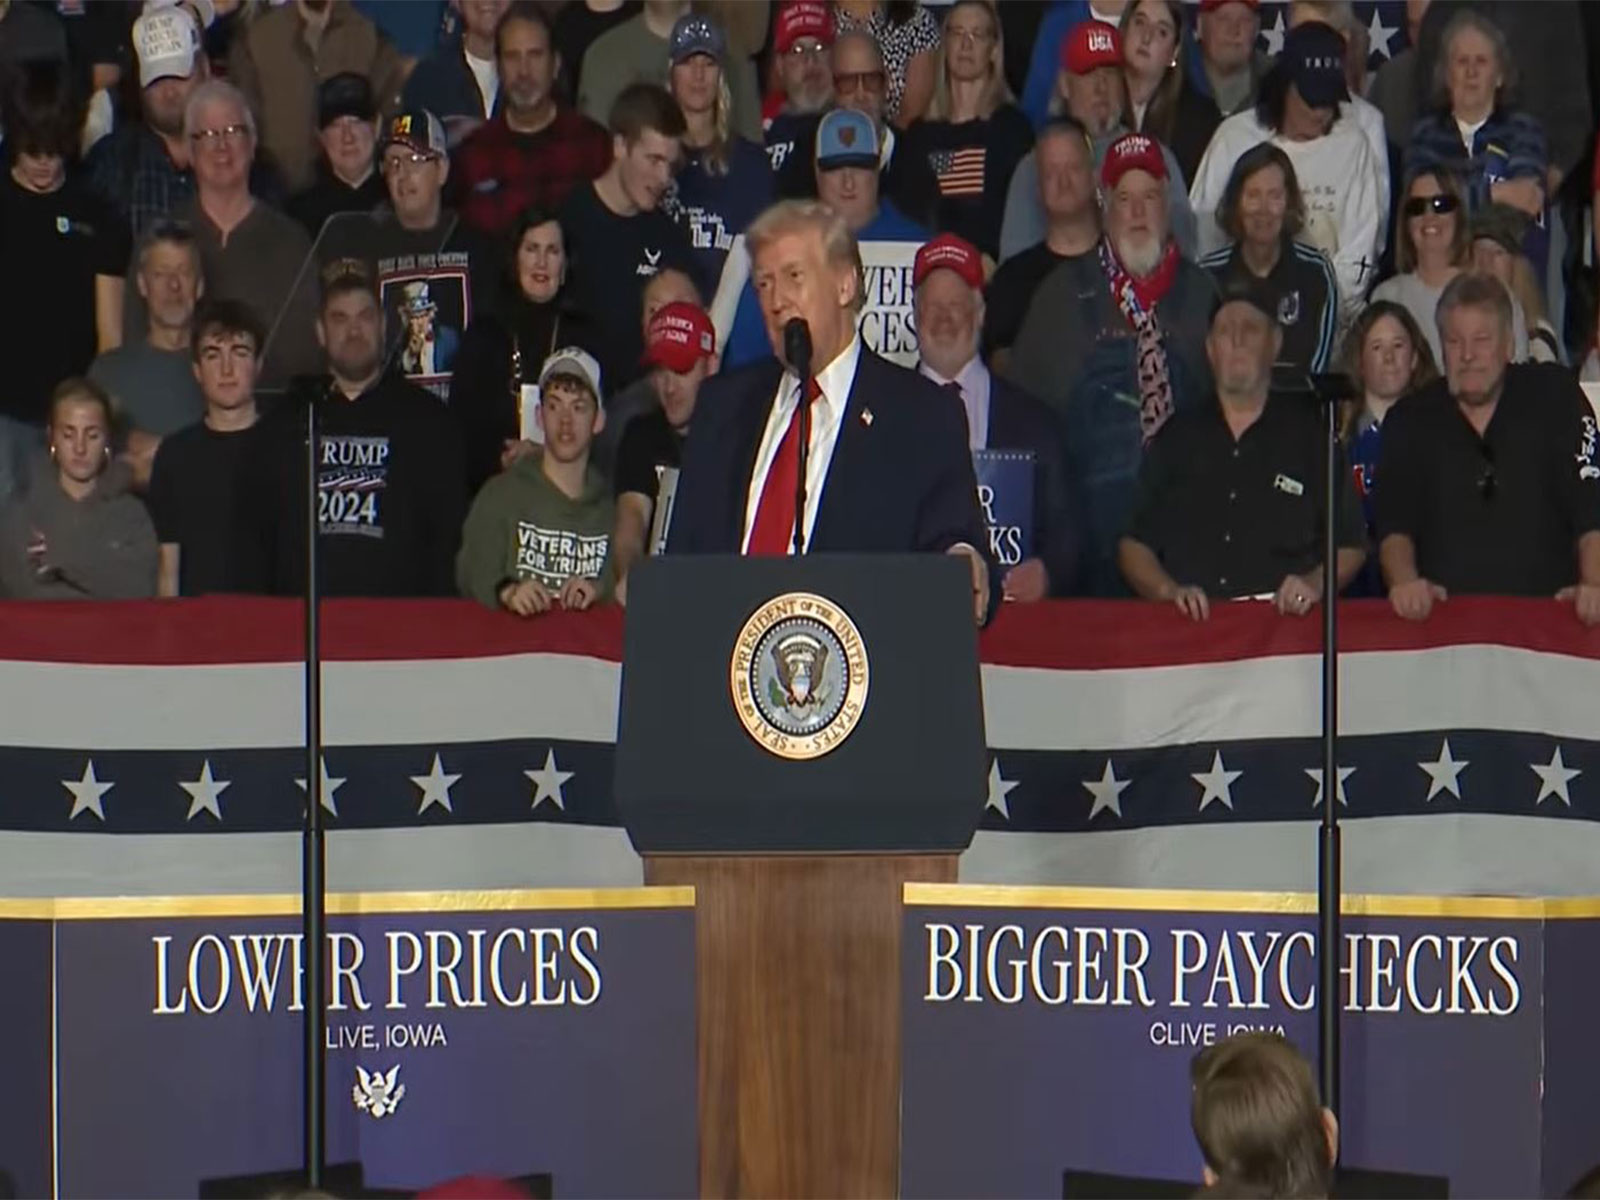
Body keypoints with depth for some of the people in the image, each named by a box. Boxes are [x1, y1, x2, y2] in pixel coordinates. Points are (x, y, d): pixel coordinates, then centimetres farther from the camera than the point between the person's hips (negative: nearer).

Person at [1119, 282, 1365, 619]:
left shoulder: (1312, 435, 12)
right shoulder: (1177, 437, 16)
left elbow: (1350, 545, 14)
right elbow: (1133, 544, 15)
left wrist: (1314, 584, -5)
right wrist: (1169, 591, -3)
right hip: (1187, 630, 1)